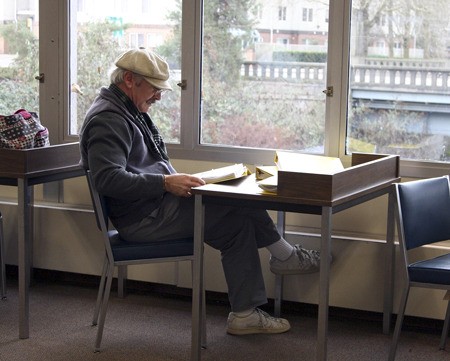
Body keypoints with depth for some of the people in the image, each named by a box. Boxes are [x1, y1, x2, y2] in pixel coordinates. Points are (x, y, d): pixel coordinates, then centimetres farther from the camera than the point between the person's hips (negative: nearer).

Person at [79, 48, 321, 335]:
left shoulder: (131, 112, 18)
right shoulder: (107, 120, -16)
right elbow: (108, 179, -28)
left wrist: (178, 181, 9)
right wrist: (166, 183, -30)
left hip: (158, 207, 10)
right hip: (143, 220, -10)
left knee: (239, 223, -1)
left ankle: (245, 314, 1)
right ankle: (283, 255, 9)